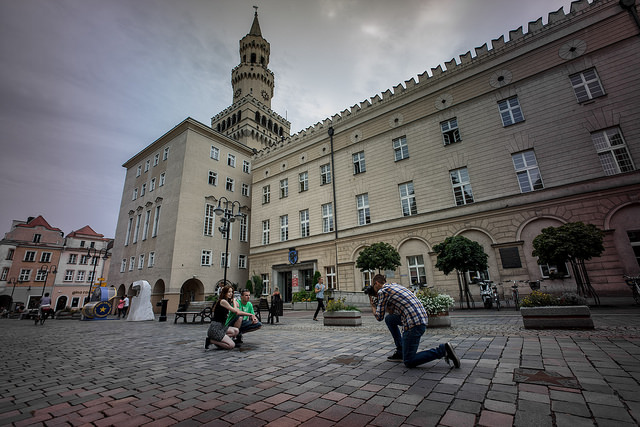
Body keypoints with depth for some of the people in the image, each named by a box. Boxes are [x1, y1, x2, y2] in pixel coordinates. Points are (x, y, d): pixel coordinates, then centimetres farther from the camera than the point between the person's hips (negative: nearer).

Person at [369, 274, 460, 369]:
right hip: (422, 319, 9)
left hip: (413, 324, -9)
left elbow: (379, 317, 1)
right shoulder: (394, 285, 21)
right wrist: (375, 300, 35)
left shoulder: (382, 291, -5)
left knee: (409, 362, -2)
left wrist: (372, 306, 17)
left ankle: (443, 350, -8)